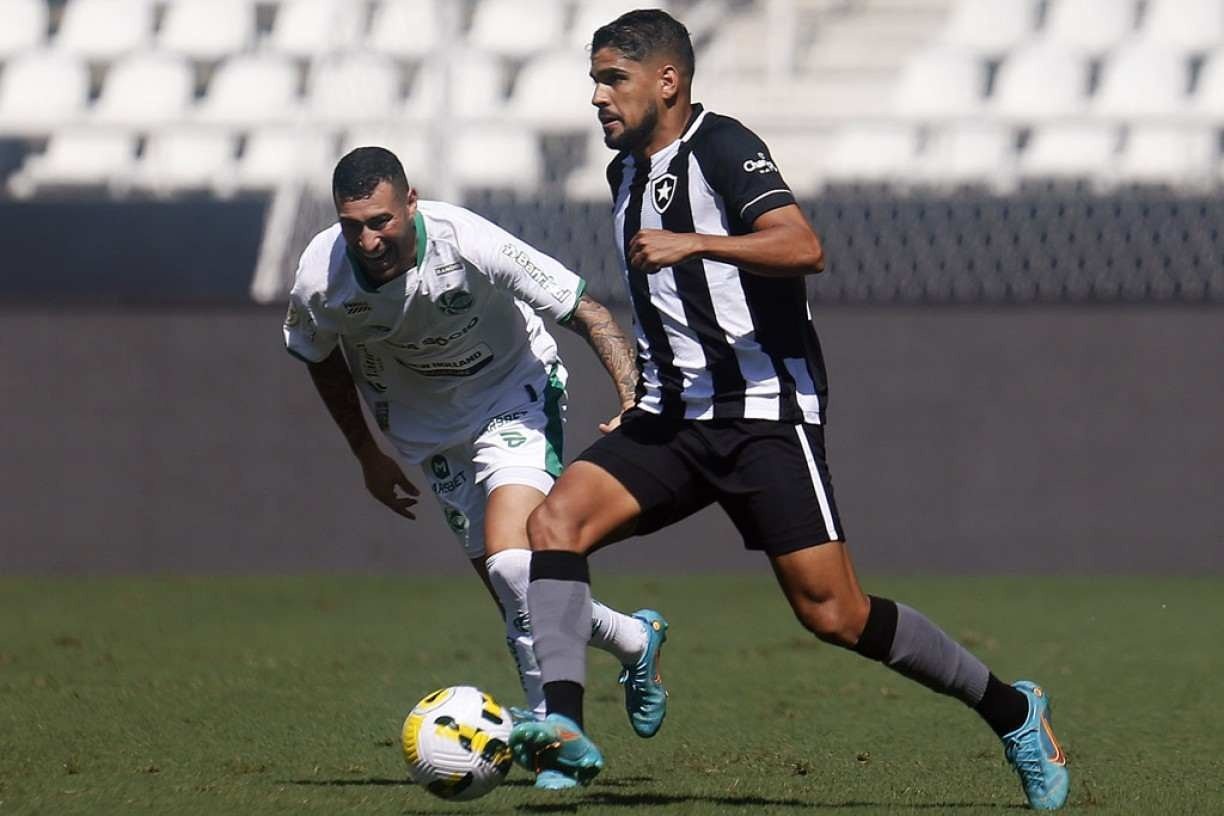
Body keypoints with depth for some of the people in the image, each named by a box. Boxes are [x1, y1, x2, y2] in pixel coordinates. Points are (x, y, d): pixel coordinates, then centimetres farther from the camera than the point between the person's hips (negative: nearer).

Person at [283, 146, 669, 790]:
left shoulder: (470, 246, -30)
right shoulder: (321, 278, -20)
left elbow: (589, 315, -22)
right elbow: (323, 360, 5)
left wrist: (635, 404, -34)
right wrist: (367, 456, 12)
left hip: (515, 394, -4)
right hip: (428, 432, 4)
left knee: (510, 560, -27)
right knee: (520, 601, 0)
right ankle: (633, 640, 28)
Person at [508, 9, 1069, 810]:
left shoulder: (723, 147, -10)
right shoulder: (627, 171, 17)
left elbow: (802, 248, -26)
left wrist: (692, 243, -36)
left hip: (766, 413, -8)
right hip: (673, 416, 8)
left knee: (834, 614, -9)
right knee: (555, 520, -17)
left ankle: (1012, 710, 9)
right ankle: (564, 729, -26)